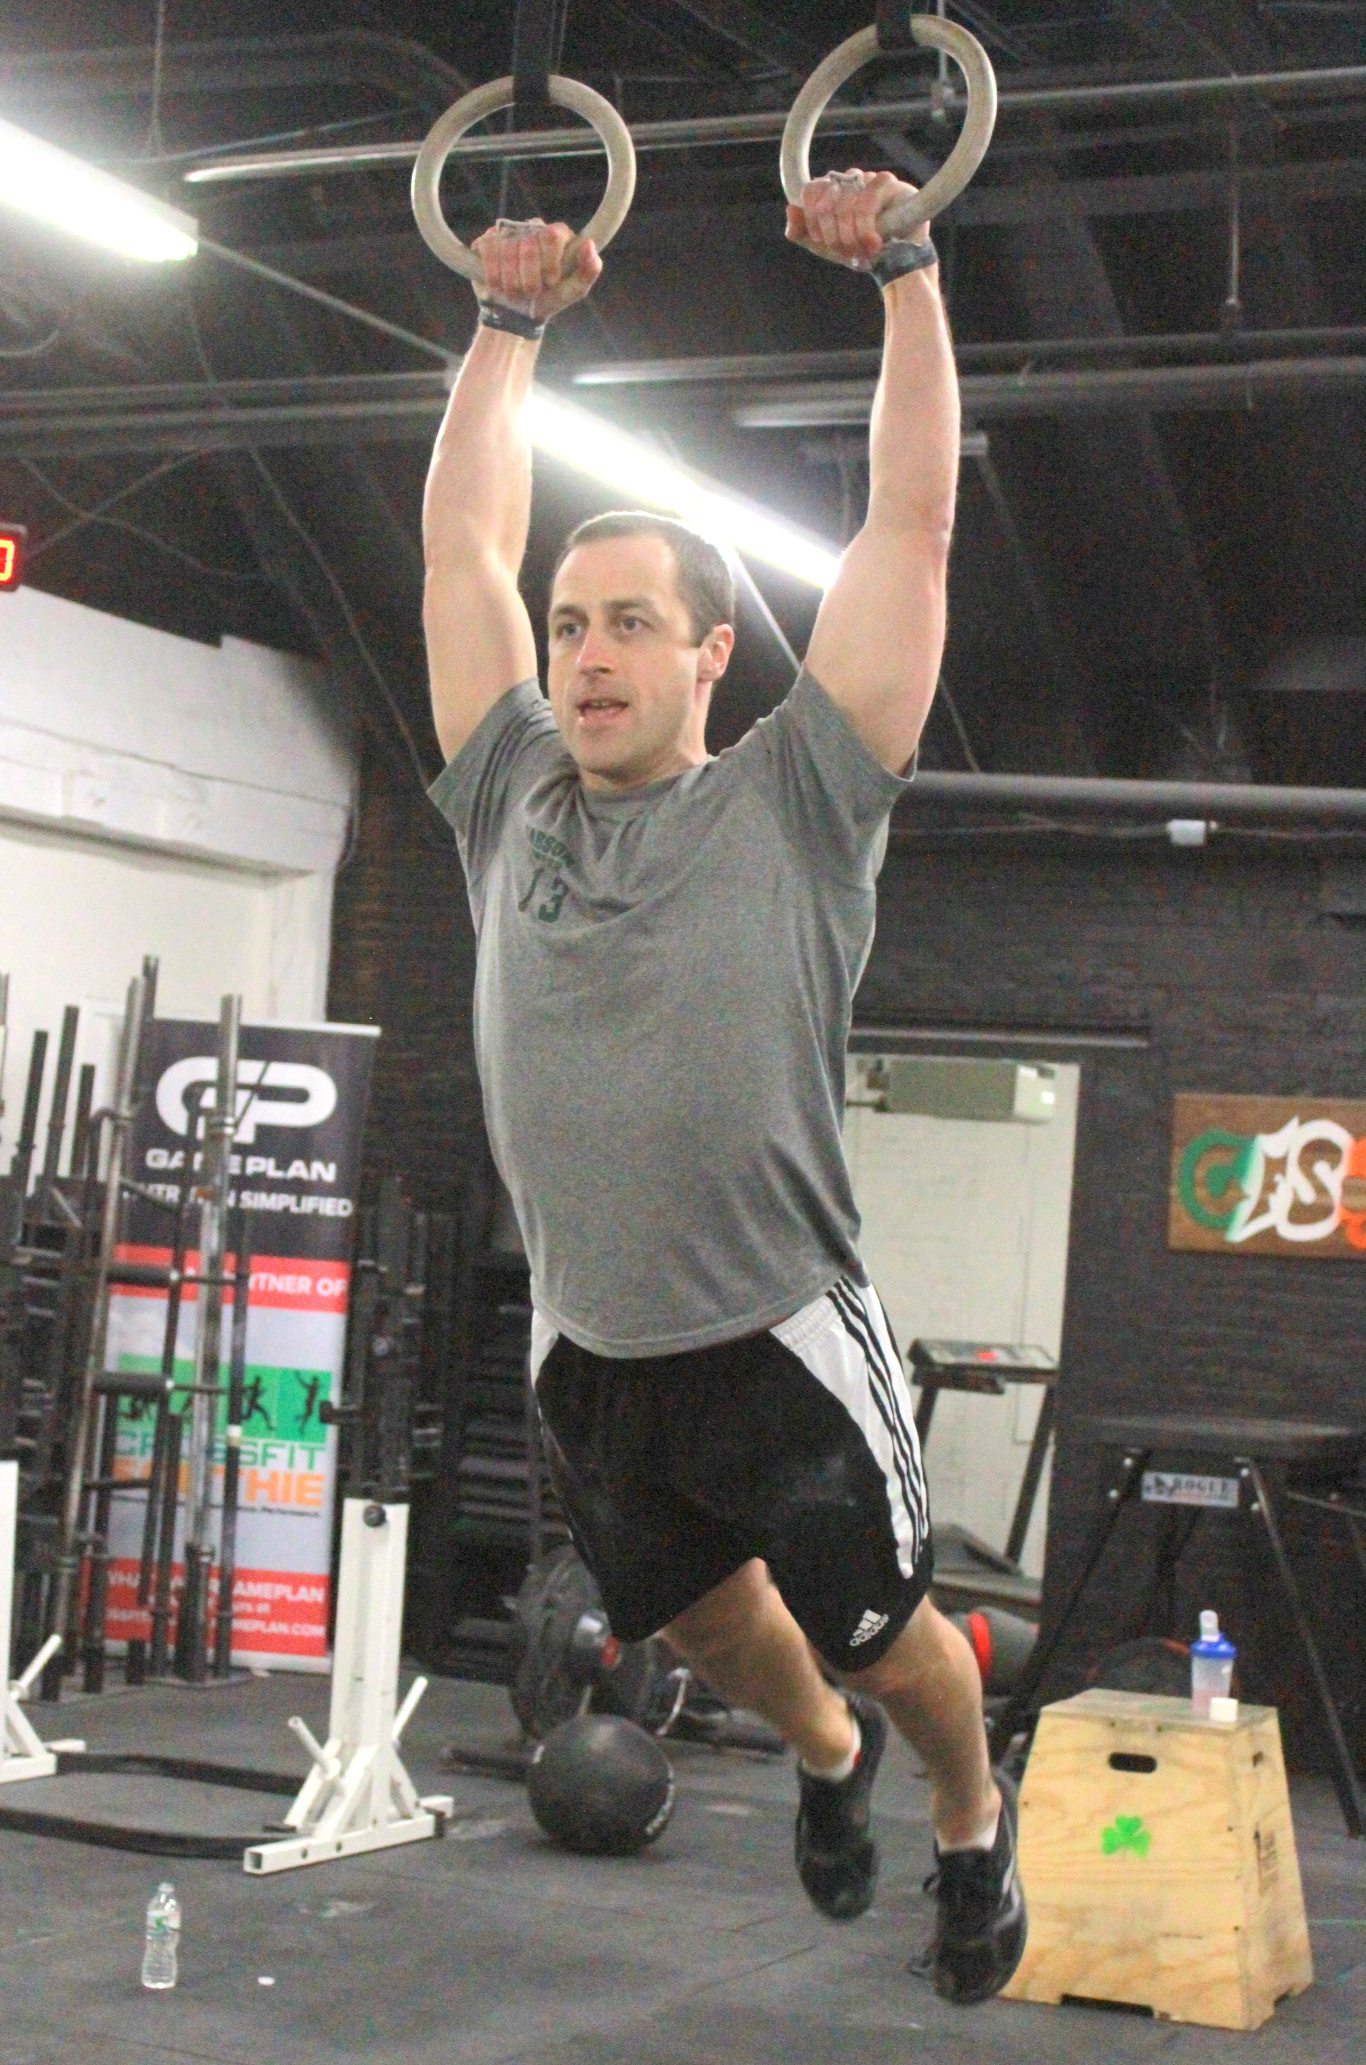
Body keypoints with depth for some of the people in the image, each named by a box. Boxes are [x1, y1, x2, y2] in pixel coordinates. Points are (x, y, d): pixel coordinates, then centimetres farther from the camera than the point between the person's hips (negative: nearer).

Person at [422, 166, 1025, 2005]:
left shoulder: (790, 805, -8)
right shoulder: (515, 804, 2)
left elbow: (913, 522, -9)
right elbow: (461, 537, 7)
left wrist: (905, 275, -7)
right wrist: (511, 318, 9)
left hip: (779, 1347, -4)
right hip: (590, 1355, 5)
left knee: (888, 1642, 12)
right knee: (707, 1623, 25)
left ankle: (973, 1821, 42)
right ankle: (825, 1754, 56)